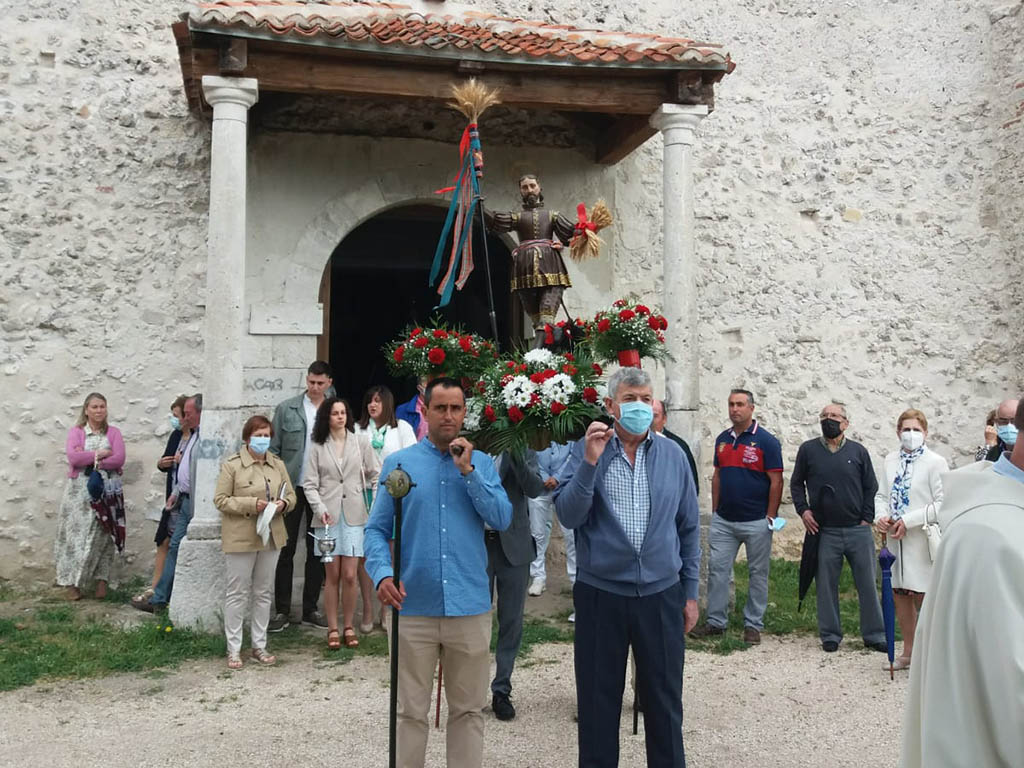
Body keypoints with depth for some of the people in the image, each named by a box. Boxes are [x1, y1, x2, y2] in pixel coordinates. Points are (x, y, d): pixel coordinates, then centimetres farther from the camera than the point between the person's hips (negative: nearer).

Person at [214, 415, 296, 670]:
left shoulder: (278, 464, 8)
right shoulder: (232, 465, -8)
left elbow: (291, 495, 13)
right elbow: (220, 500, -10)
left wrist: (283, 504, -10)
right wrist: (252, 504, -19)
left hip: (271, 536, 5)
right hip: (240, 538, -5)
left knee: (264, 592, 12)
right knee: (237, 593, 3)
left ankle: (259, 645, 23)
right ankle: (234, 649, 13)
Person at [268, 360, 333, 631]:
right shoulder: (286, 409, 2)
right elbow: (273, 449, 2)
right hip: (291, 488, -1)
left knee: (317, 551, 9)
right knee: (286, 549, 4)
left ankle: (310, 609, 20)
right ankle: (282, 610, 13)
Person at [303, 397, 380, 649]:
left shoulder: (360, 442, 6)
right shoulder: (317, 448, 6)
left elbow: (375, 475, 9)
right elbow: (309, 484, 2)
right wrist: (320, 508, -11)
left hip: (354, 515, 0)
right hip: (328, 515, 0)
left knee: (350, 575, -2)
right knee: (333, 574, 3)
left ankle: (348, 627, 11)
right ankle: (333, 629, 11)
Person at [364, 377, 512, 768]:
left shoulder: (481, 463, 6)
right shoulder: (398, 464, 4)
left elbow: (502, 519, -5)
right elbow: (376, 529, 1)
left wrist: (468, 471, -11)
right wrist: (382, 574, -16)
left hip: (470, 605, 1)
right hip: (414, 606, -1)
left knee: (468, 709, 12)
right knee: (412, 711, 10)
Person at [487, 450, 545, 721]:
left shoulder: (523, 449, 3)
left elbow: (534, 489, -12)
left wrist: (515, 454, -21)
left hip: (513, 546, 0)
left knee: (511, 622, 6)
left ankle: (501, 691, 19)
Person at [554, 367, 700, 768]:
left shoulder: (673, 455, 3)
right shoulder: (586, 450, -3)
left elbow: (689, 528, 8)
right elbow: (568, 516, -12)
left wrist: (690, 592, 8)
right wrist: (590, 463, -23)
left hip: (662, 595, 2)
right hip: (600, 594, -1)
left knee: (664, 701, 13)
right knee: (598, 701, 11)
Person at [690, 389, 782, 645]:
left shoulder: (766, 441, -8)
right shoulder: (722, 439, 9)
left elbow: (776, 481, -9)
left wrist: (771, 517, -12)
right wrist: (715, 511, 10)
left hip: (756, 522, -5)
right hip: (724, 520, 5)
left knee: (758, 574, 6)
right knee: (717, 569, 5)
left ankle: (753, 624, 16)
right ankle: (716, 621, 15)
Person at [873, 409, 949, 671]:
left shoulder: (935, 462, -9)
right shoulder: (891, 461, 8)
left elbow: (943, 504, -13)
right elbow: (882, 495, 15)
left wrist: (909, 521, -17)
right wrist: (881, 516, -5)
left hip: (922, 540, -6)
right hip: (896, 539, 6)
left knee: (922, 596, -2)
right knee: (900, 595, 12)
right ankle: (908, 652, 26)